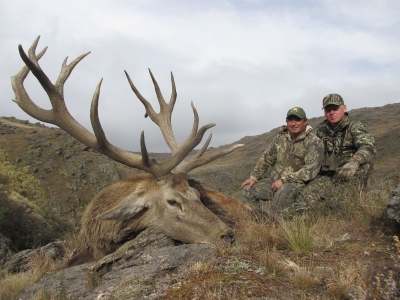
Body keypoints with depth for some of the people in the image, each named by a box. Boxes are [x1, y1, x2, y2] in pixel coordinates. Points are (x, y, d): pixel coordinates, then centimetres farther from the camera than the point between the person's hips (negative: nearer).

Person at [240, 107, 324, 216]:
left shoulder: (314, 142, -11)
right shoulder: (281, 137, 7)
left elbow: (311, 170, -22)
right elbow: (266, 158, 14)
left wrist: (284, 180, -25)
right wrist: (253, 177, 3)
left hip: (297, 183, -7)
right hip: (275, 180, 7)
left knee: (282, 193, -37)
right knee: (248, 189, -1)